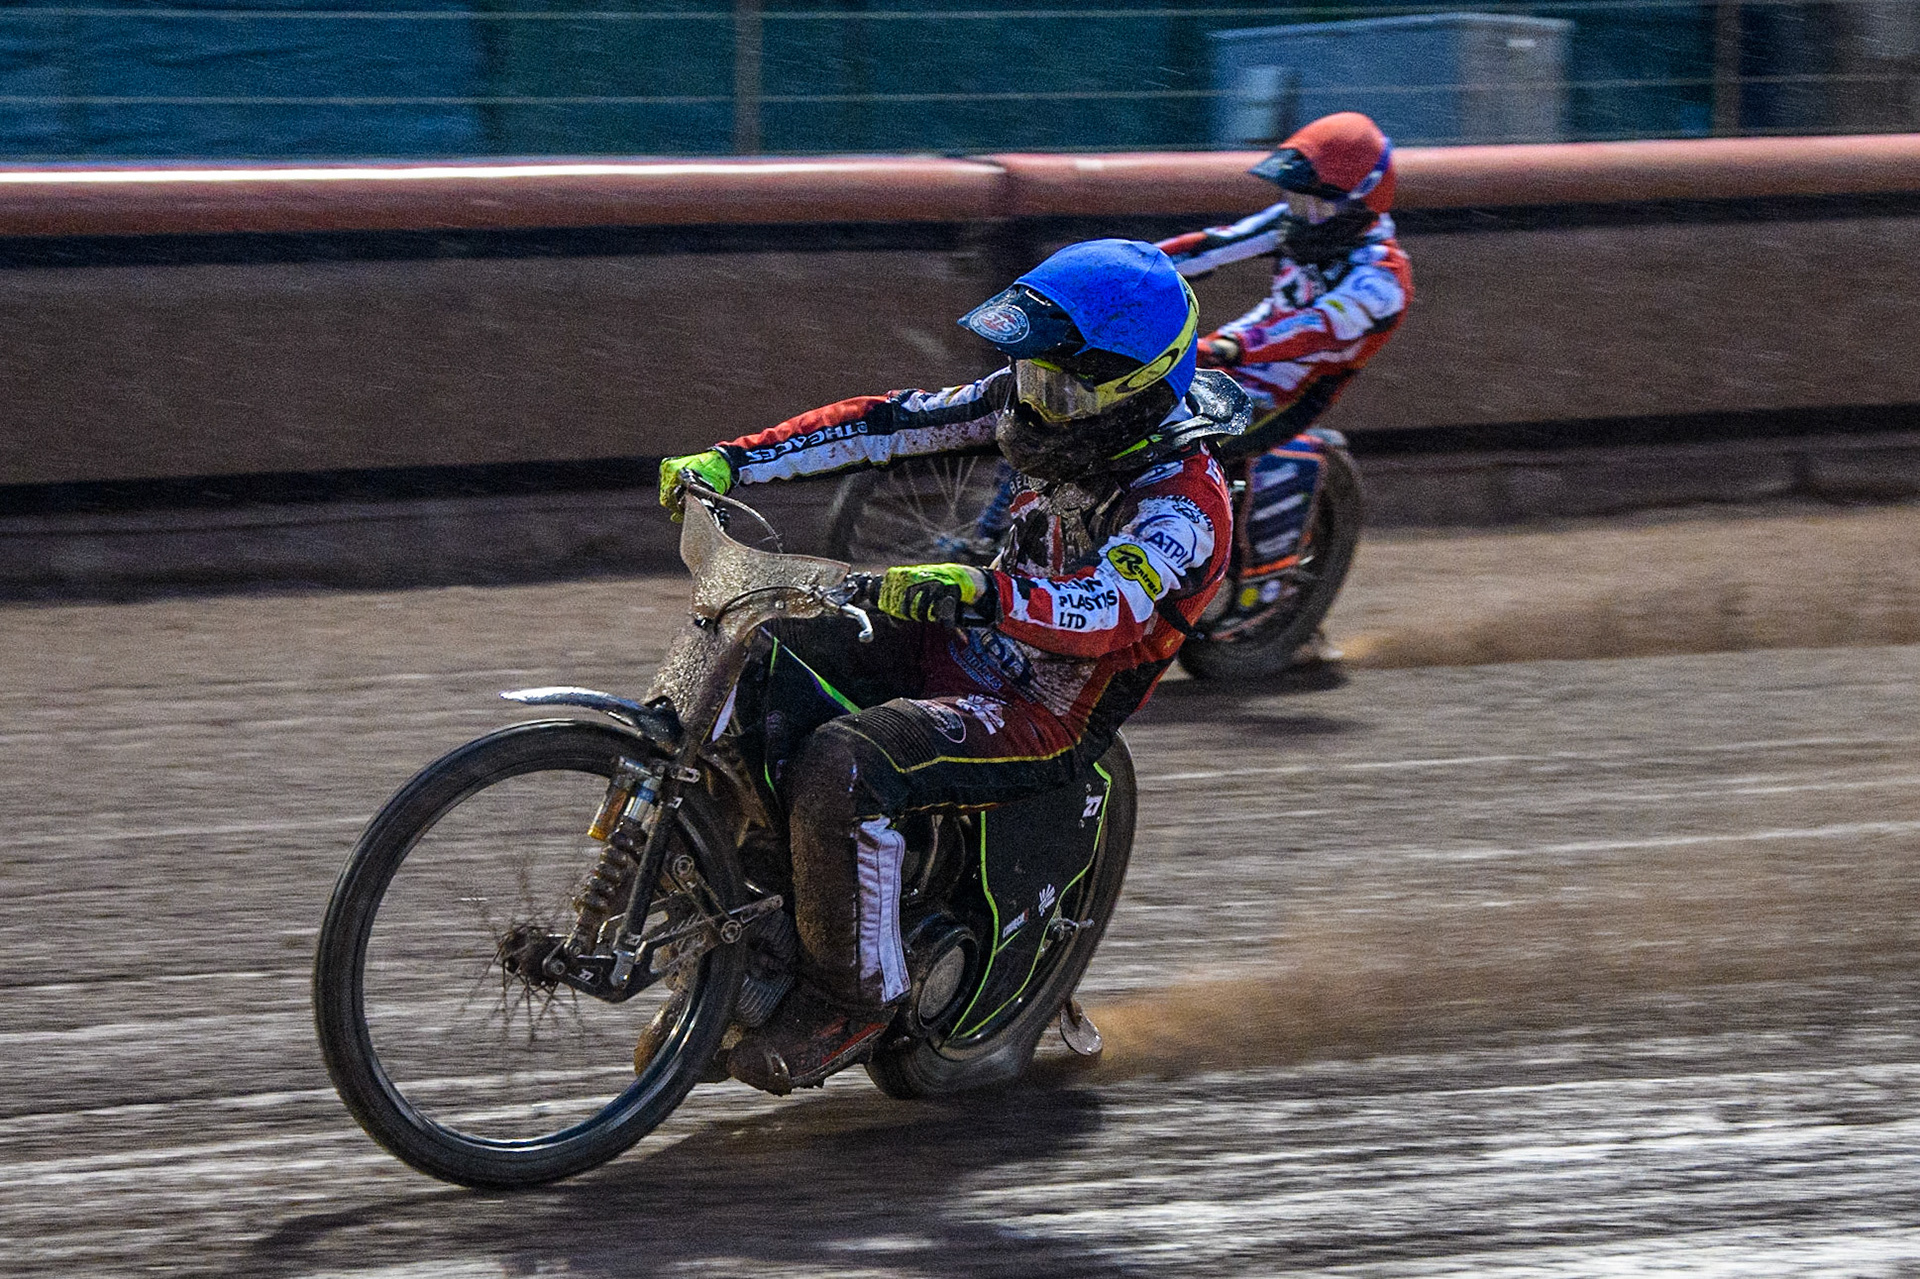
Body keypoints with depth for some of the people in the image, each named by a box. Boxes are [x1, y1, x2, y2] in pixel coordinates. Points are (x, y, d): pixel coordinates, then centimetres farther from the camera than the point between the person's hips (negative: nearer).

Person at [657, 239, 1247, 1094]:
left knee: (839, 775, -30)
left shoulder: (1181, 506, -24)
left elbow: (1108, 610, -41)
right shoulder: (1042, 398, -1)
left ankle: (851, 1000, -12)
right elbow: (893, 423, -1)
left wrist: (975, 594, -57)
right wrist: (732, 462, -8)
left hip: (1047, 720, -9)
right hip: (970, 647, 9)